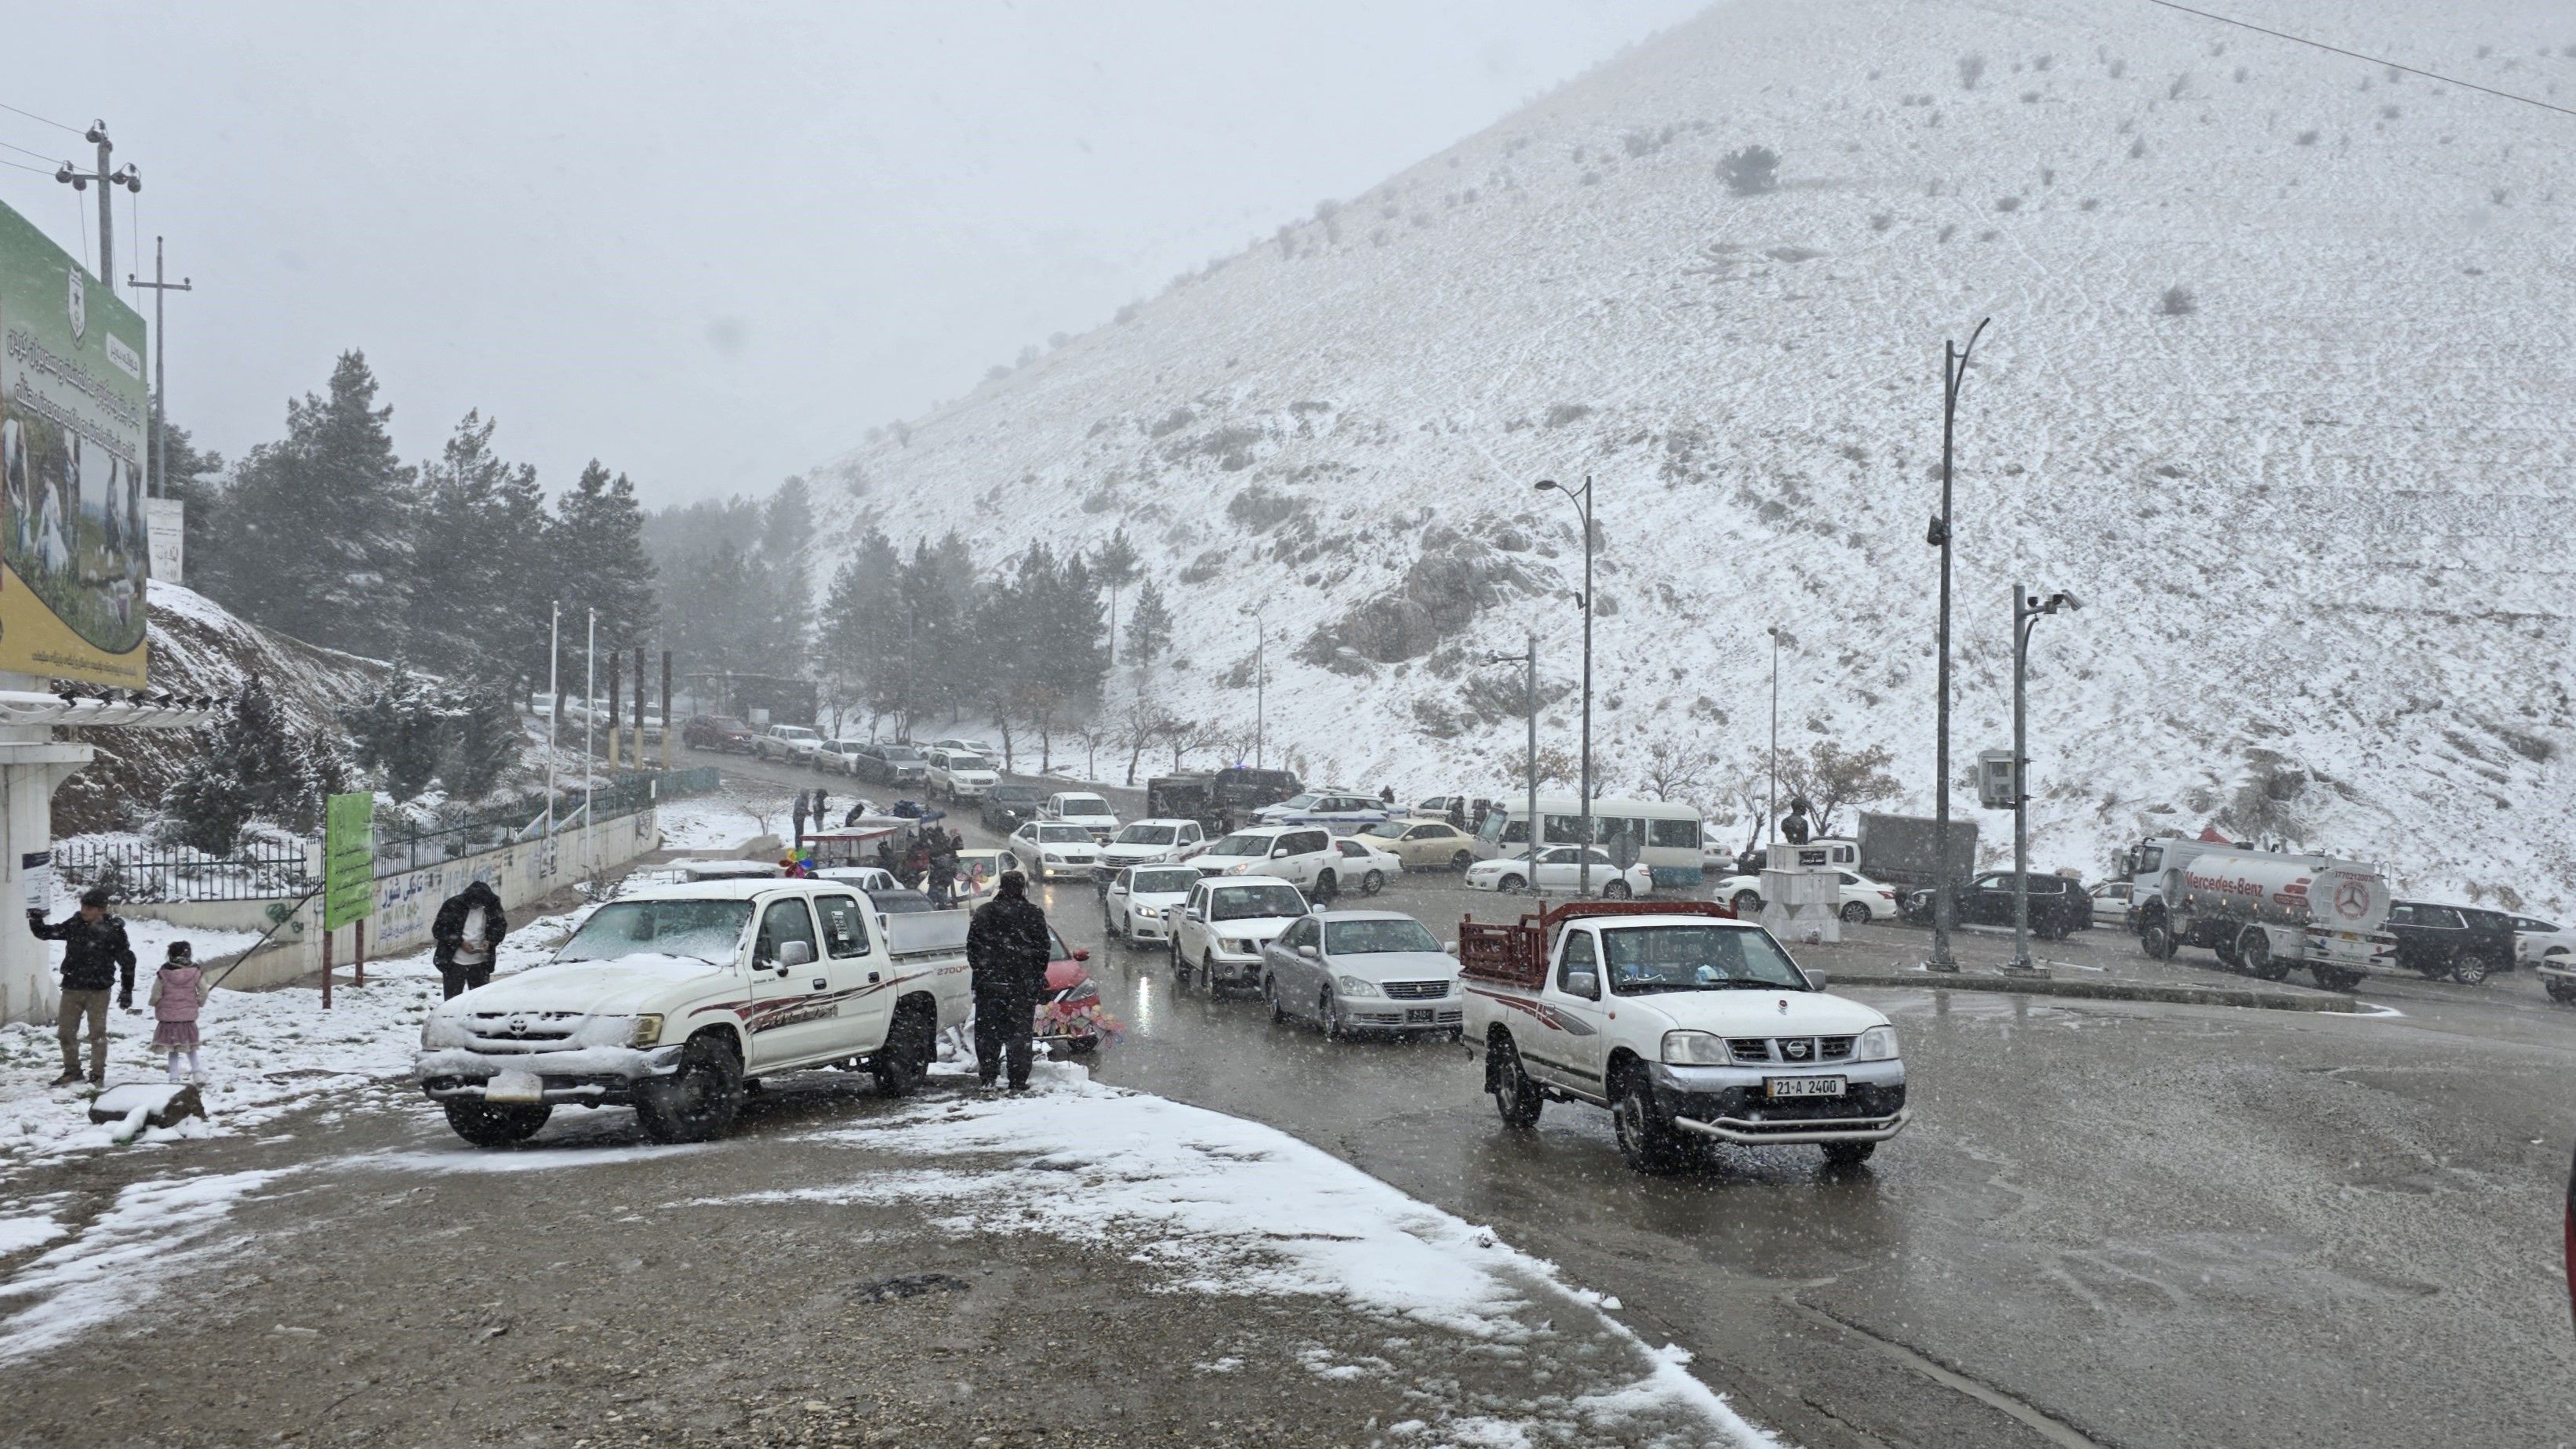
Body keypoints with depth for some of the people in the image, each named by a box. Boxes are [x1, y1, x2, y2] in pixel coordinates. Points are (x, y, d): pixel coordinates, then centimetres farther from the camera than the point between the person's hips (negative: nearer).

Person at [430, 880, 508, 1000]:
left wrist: (489, 941, -13)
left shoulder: (491, 905, -6)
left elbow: (501, 926, 6)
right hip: (454, 963, -2)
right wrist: (460, 942, -19)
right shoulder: (453, 905, -14)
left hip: (480, 963, 3)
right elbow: (438, 929, -9)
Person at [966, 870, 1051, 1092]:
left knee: (987, 1031, 11)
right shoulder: (1032, 914, -3)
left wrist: (979, 971, 14)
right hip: (1022, 983, -2)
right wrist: (1037, 975, 11)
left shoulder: (983, 912, 4)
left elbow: (972, 946, 5)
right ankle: (1018, 1080, 2)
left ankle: (987, 1076, 11)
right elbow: (1044, 947, -1)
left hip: (988, 983, 2)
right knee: (1019, 1032, 3)